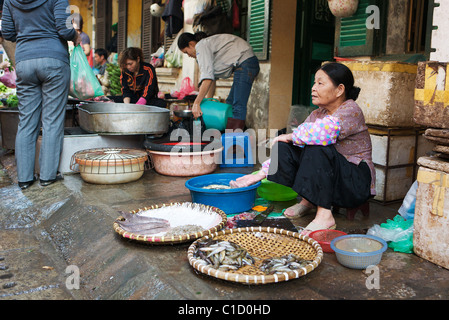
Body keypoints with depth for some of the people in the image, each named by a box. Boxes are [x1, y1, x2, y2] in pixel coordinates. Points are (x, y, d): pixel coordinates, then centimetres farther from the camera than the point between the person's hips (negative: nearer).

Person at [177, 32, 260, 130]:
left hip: (245, 63, -11)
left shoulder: (202, 47, -9)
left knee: (238, 106, -15)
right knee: (230, 104, 13)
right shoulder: (207, 45, 21)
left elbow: (207, 78, -22)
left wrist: (196, 103, -20)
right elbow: (212, 78, 23)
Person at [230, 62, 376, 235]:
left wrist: (291, 136, -19)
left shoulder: (351, 110, -17)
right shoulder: (317, 114, 6)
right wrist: (262, 173, -5)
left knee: (317, 148, -33)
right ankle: (307, 201, 3)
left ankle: (325, 216, -27)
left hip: (357, 182, -7)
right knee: (284, 147, -8)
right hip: (327, 178, 7)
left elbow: (321, 133, -37)